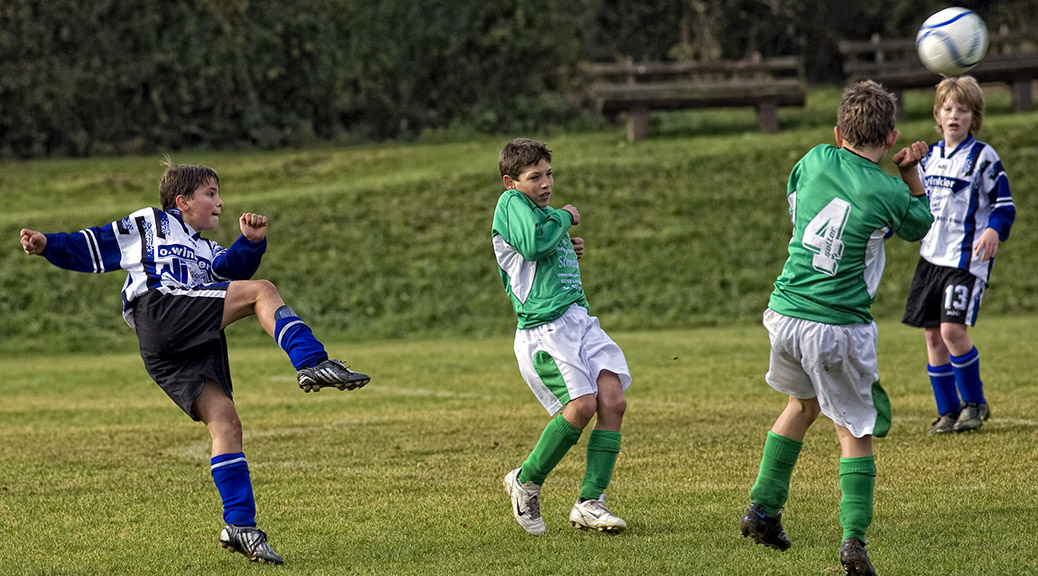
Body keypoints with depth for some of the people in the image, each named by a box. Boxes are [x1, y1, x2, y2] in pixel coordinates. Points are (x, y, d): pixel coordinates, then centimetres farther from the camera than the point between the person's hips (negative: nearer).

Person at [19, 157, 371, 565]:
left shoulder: (207, 251, 37)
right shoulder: (147, 225, 23)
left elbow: (231, 269, 14)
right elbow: (90, 249, 22)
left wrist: (250, 243, -4)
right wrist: (47, 245, 7)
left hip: (195, 348, 6)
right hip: (159, 313, -6)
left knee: (224, 421, -5)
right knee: (261, 291, -16)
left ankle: (240, 525, -7)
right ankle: (312, 363, -31)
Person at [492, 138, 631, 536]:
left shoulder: (546, 213, 24)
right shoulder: (512, 203, -2)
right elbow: (533, 245, -20)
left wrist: (570, 250, 17)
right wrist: (564, 218, -5)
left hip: (579, 319, 9)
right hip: (544, 327, -9)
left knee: (613, 399, -8)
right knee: (582, 404, -20)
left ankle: (590, 503, -5)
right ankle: (526, 481, 3)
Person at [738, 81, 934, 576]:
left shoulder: (815, 160, 1)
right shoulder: (889, 193, -9)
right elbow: (921, 225, 14)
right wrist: (909, 170, 14)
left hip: (785, 315, 4)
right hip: (841, 327, -4)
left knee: (803, 404, 29)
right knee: (854, 430, 9)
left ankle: (763, 509, 29)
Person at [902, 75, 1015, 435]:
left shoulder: (983, 158, -5)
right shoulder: (930, 156, 13)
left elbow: (1004, 205, -5)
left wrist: (994, 230, -23)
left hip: (967, 257, -6)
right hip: (932, 255, 6)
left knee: (952, 329, -17)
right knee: (932, 335, 4)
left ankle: (974, 402, 1)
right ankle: (948, 411, 13)